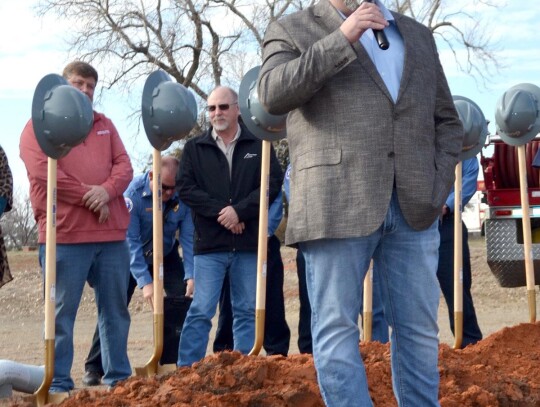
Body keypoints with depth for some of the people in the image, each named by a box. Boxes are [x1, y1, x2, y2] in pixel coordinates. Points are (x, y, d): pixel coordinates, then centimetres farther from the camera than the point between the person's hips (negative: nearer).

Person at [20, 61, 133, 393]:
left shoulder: (104, 125, 20)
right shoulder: (40, 125, 2)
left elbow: (124, 166, 10)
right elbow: (42, 173, -11)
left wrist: (106, 191, -12)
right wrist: (90, 196, -12)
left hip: (111, 233, 5)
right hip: (65, 234, -5)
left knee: (116, 309, 9)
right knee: (62, 313, -3)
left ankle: (120, 378, 16)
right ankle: (59, 384, 0)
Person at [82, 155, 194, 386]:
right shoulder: (133, 193, -30)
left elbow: (189, 238, -19)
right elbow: (130, 241, -30)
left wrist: (191, 276, -31)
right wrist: (145, 282, -36)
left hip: (166, 255, 3)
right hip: (132, 255, -3)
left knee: (182, 303, -11)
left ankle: (175, 363, -1)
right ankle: (94, 368, -3)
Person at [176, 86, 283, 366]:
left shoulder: (258, 145, 6)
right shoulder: (195, 148, 7)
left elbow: (273, 182, -3)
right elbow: (185, 187, -1)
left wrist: (239, 210, -13)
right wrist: (220, 212, -13)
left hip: (248, 241, 1)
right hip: (209, 242, -1)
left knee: (247, 311, 6)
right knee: (201, 311, -4)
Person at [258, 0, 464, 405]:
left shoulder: (419, 36, 19)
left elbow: (447, 121, 19)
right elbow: (273, 95, -11)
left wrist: (438, 187, 4)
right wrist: (340, 38, -14)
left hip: (413, 208, 4)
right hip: (338, 206, -3)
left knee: (418, 329, 6)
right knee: (337, 329, -3)